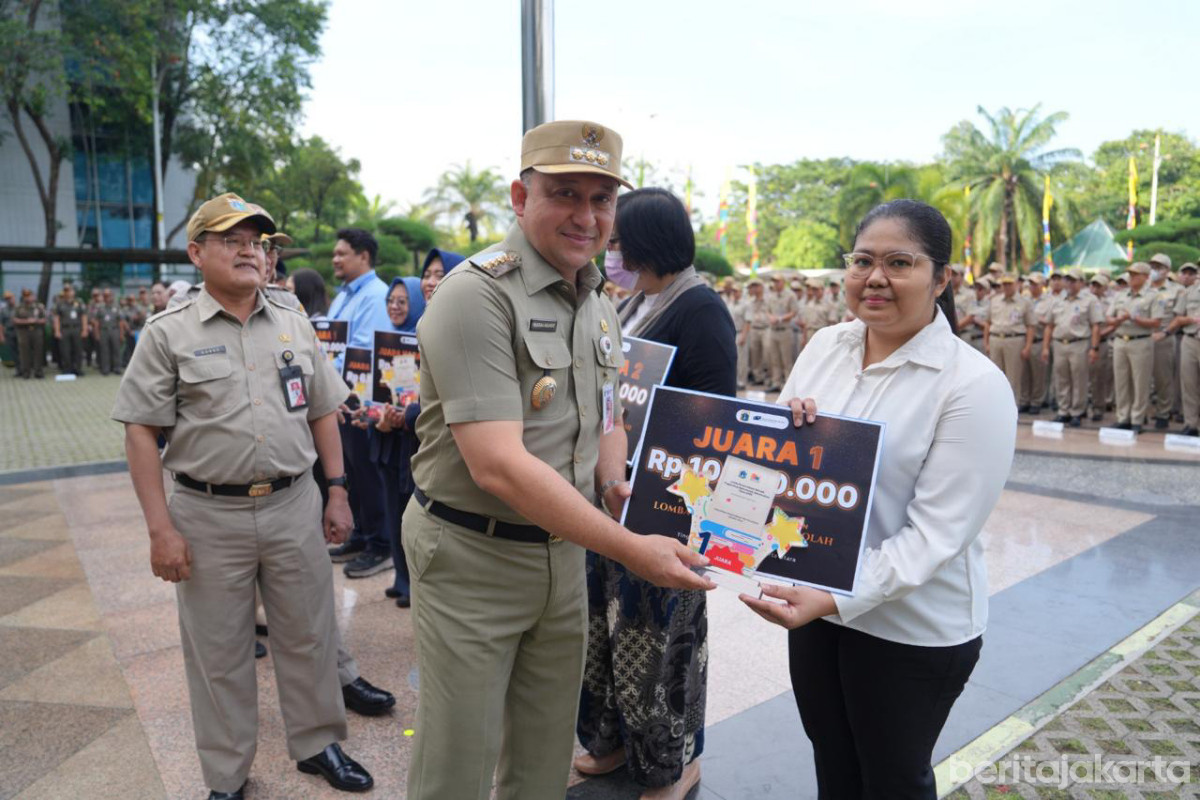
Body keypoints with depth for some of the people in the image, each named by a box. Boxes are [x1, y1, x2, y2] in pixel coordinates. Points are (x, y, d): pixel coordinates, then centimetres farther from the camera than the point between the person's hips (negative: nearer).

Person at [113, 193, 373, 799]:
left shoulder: (295, 327, 8)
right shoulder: (168, 334, -2)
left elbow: (322, 414, 12)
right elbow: (141, 433, -5)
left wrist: (337, 492, 6)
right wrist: (161, 529, -10)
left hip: (294, 506, 3)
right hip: (208, 515, -2)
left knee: (308, 635, 13)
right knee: (219, 651, 11)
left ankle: (316, 744, 34)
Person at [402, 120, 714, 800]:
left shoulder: (600, 303, 7)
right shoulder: (478, 296, -20)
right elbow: (498, 465, -28)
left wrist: (617, 484, -4)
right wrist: (630, 549, -27)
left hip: (564, 548, 7)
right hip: (472, 555, -7)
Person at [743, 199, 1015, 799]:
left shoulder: (975, 385, -18)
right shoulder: (825, 346, -1)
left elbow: (935, 535, -21)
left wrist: (836, 600, -30)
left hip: (912, 630, -5)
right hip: (813, 604, 5)